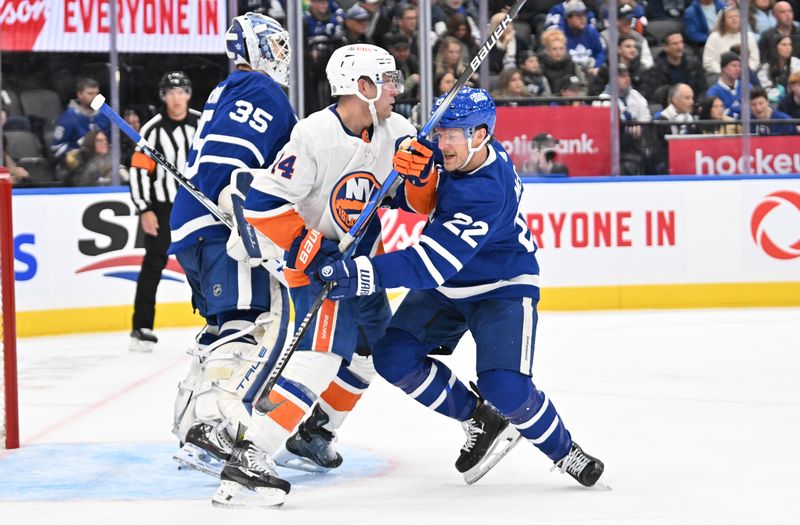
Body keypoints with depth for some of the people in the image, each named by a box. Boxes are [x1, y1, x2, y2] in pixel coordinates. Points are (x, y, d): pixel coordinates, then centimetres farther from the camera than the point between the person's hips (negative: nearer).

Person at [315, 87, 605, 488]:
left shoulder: (487, 194, -36)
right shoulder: (452, 152, -12)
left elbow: (432, 262, -42)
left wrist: (364, 274, -52)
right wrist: (415, 171, -20)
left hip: (502, 288, -8)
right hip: (445, 287, 8)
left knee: (504, 387, -22)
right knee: (395, 357, -8)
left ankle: (565, 452, 6)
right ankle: (481, 422, 11)